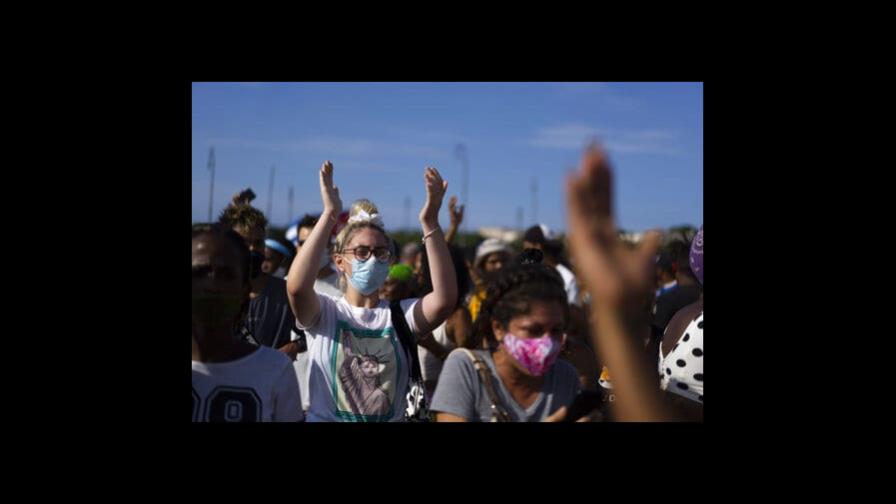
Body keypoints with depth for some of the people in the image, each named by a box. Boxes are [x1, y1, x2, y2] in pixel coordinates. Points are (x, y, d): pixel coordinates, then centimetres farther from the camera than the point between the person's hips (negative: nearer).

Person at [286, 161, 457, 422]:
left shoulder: (401, 314, -4)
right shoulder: (324, 312, -6)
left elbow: (444, 300, -23)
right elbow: (296, 288, -27)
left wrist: (430, 222, -28)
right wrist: (329, 214, -30)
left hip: (393, 418, 1)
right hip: (324, 417, 0)